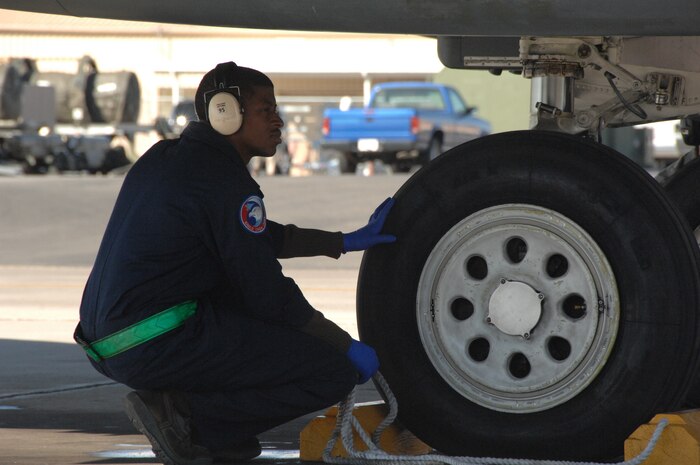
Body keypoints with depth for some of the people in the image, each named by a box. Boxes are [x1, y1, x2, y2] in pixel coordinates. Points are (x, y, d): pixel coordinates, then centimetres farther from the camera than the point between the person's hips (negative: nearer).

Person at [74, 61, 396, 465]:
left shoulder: (166, 158, 17)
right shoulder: (225, 181, -12)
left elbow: (257, 238, 28)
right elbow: (268, 295, -10)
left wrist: (347, 242, 26)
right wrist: (347, 346, 2)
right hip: (158, 345, -9)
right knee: (333, 374, -7)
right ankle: (182, 413, -7)